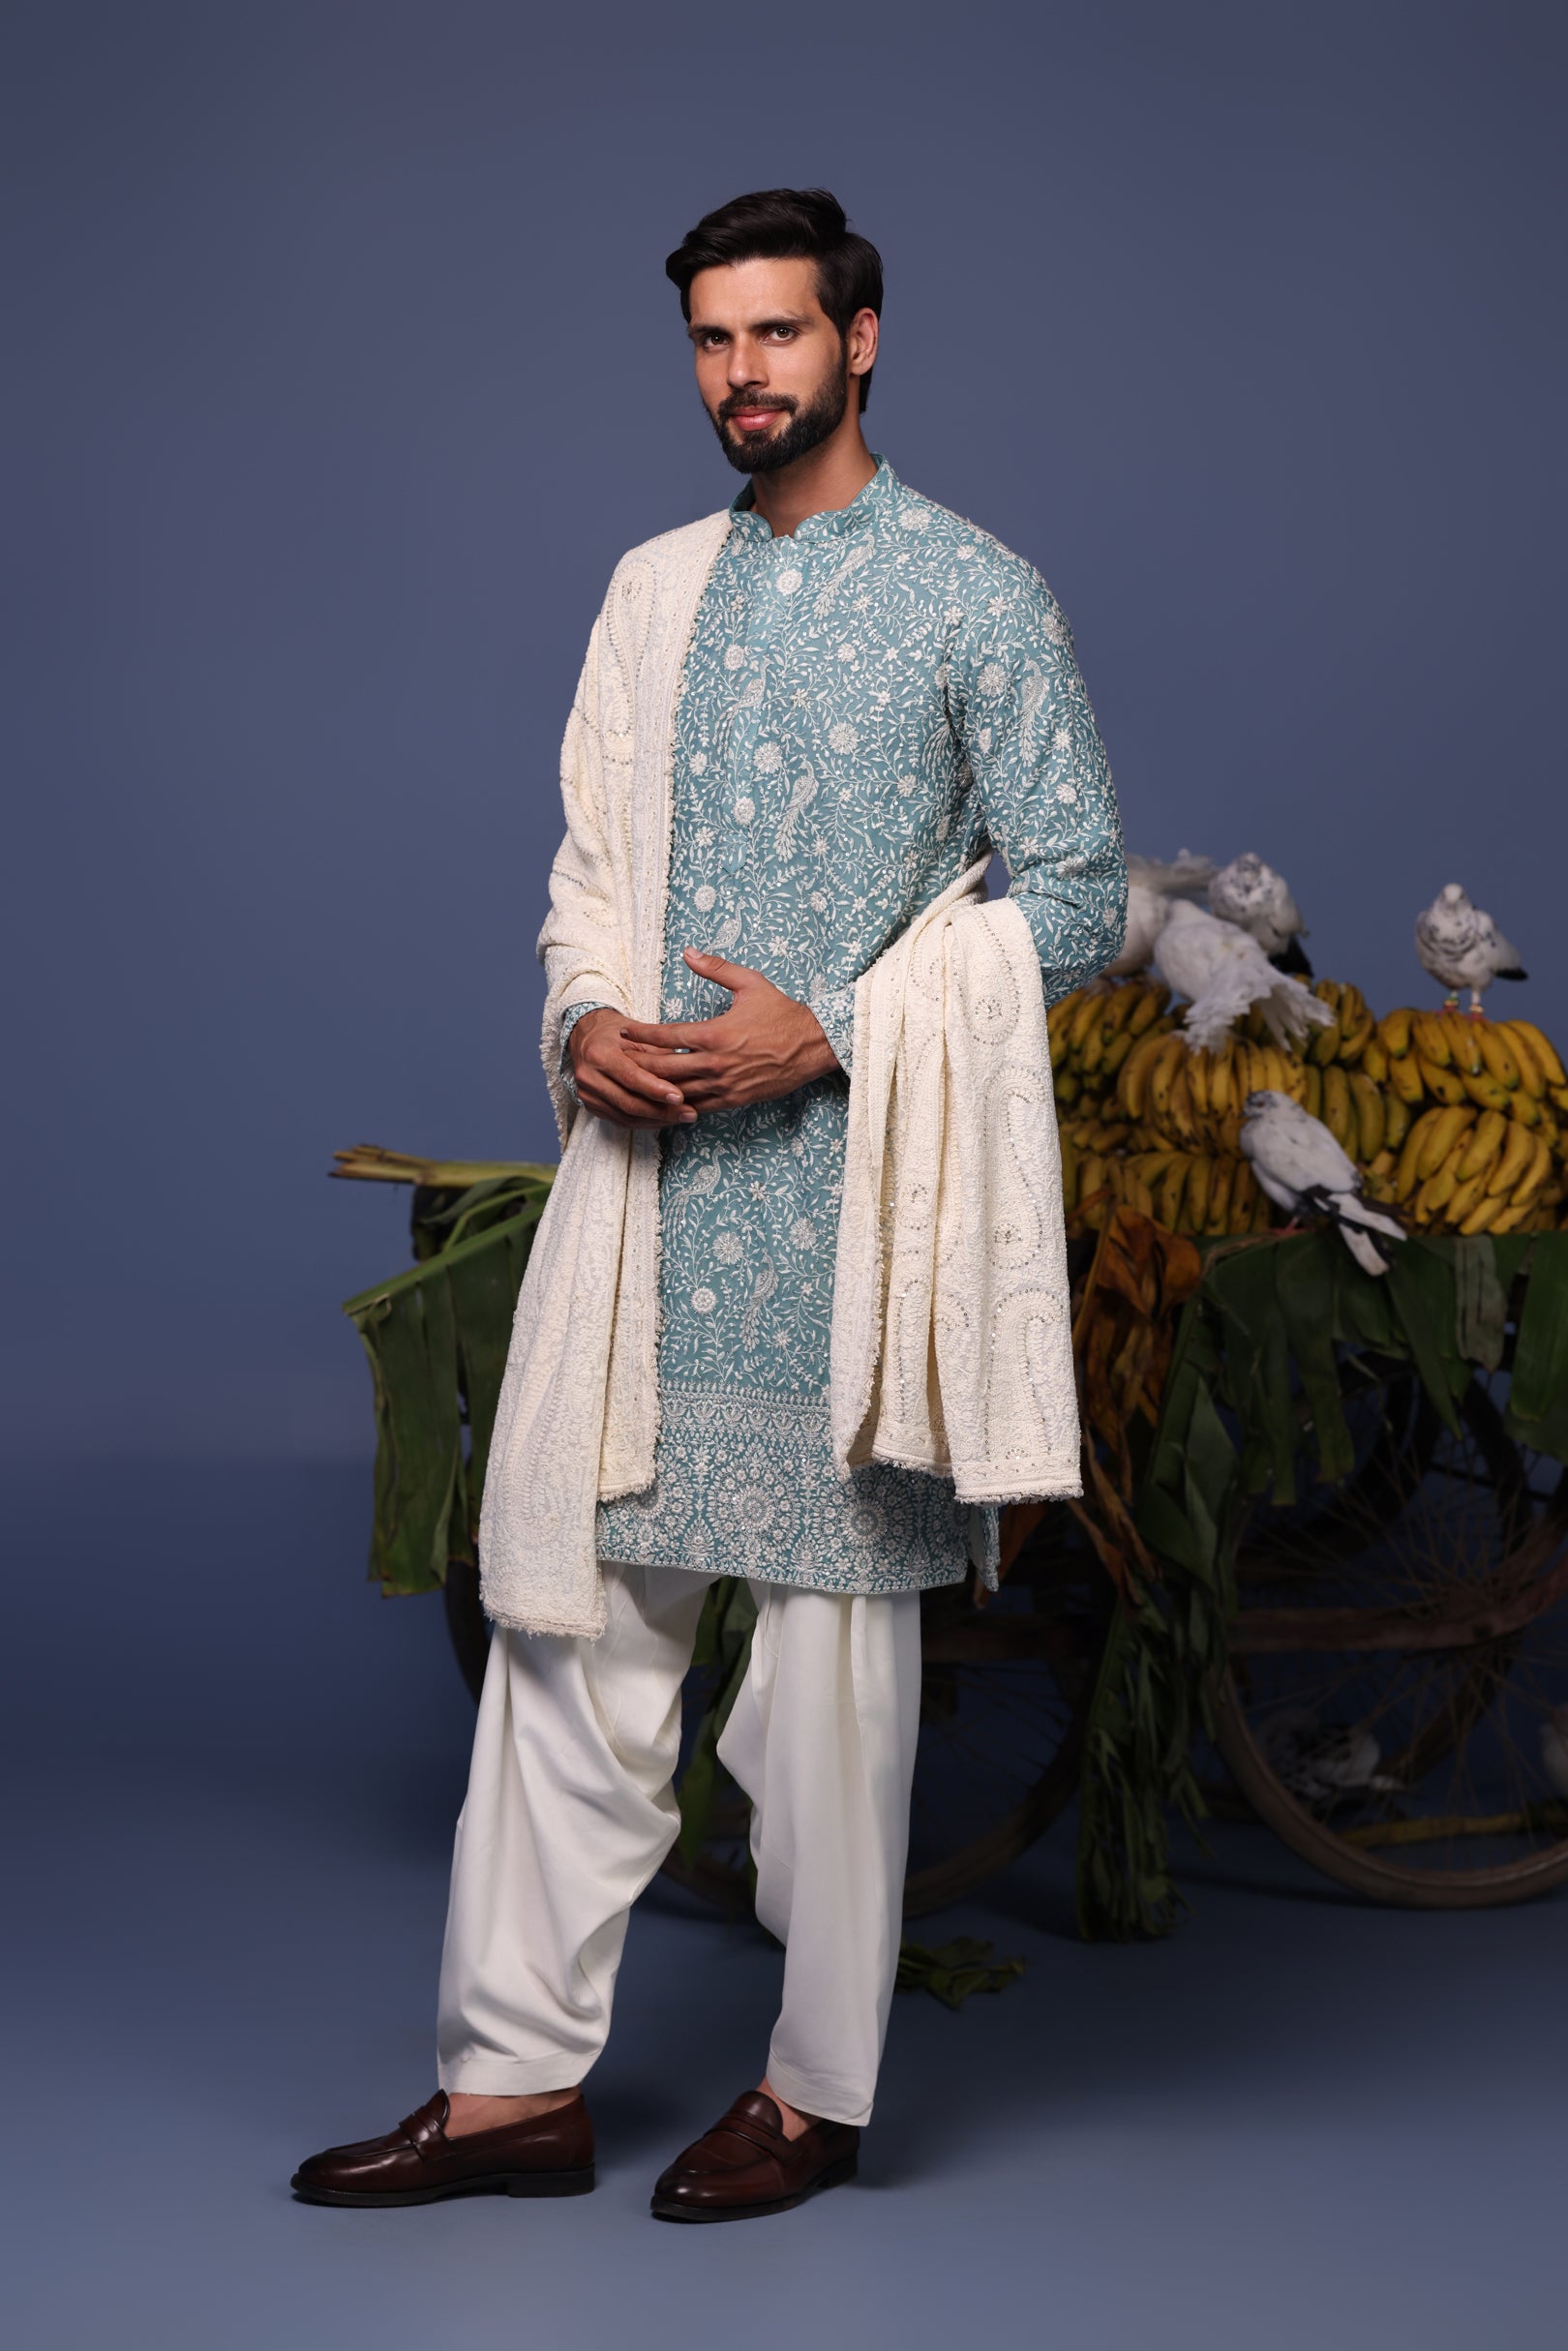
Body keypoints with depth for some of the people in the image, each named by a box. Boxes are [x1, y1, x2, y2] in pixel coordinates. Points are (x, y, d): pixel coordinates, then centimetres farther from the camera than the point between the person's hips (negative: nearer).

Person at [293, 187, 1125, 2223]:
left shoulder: (976, 593, -1)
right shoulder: (657, 585, 15)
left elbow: (1081, 894, -5)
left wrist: (821, 1031, -14)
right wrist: (587, 1018, -5)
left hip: (845, 1179, -5)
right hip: (646, 1162, 5)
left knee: (832, 1624, 2)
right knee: (576, 1607, 5)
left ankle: (815, 2091, 16)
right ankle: (521, 2081, 15)